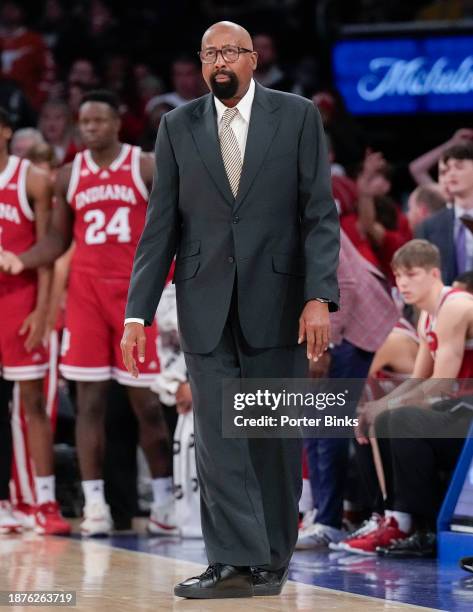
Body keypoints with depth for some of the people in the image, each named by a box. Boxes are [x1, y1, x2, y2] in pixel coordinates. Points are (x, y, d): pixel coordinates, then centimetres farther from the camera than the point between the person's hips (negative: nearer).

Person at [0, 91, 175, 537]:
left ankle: (164, 500, 13)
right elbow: (57, 239, 14)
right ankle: (94, 503, 1)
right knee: (89, 399, -1)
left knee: (144, 399, 1)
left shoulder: (147, 168, 0)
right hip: (86, 291, 2)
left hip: (136, 291, -2)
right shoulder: (69, 175, 9)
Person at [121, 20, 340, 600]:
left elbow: (320, 214, -3)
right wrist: (138, 312, -1)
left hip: (277, 305, -1)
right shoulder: (179, 126, 7)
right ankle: (235, 561, -7)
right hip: (207, 309, 1)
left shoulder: (297, 117, 1)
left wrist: (319, 296, -14)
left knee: (275, 440, 4)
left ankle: (271, 558, 13)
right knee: (218, 438, -6)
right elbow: (161, 225, 6)